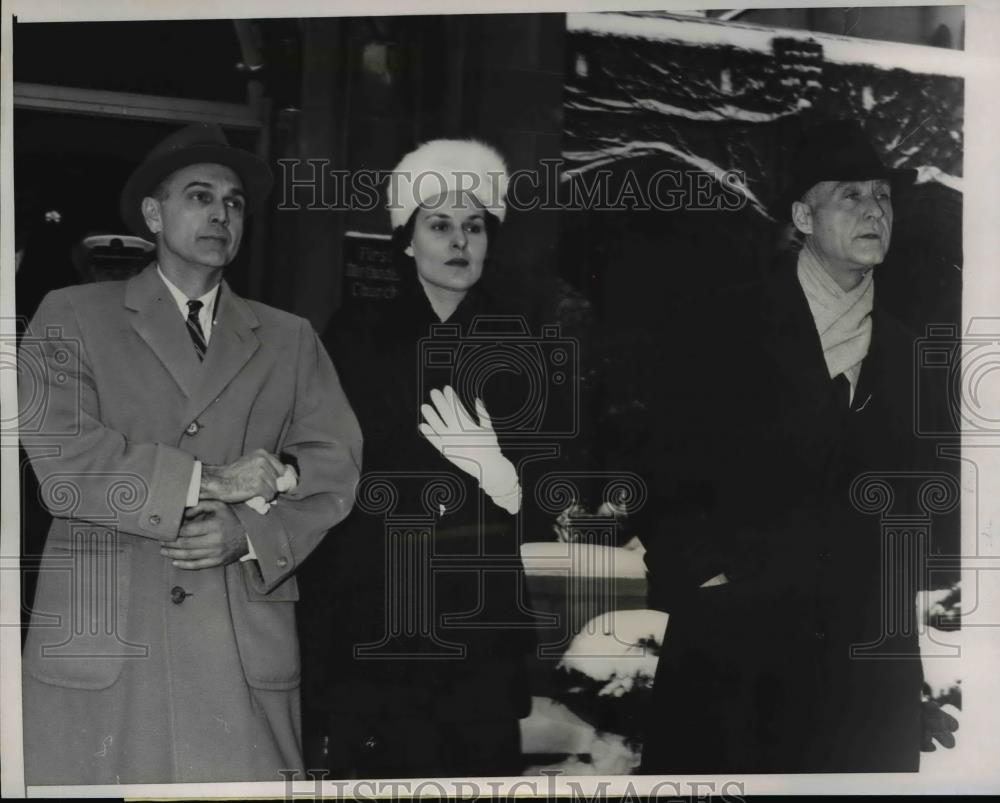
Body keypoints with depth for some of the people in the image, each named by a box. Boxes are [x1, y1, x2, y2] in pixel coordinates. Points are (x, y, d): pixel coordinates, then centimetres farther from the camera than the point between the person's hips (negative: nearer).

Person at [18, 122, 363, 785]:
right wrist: (212, 483, -8)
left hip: (246, 648, 2)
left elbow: (336, 461, 6)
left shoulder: (290, 339, 17)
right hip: (100, 639, -2)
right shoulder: (72, 318, 8)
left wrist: (248, 532, -11)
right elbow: (63, 459, -6)